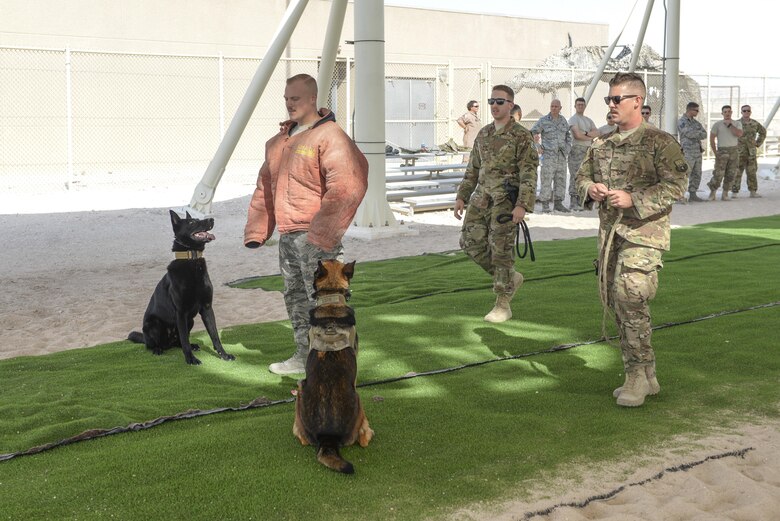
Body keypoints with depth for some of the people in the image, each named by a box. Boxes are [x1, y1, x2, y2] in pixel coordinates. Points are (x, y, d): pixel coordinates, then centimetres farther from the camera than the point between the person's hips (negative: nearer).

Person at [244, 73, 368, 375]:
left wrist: (322, 232, -28)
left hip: (316, 237, -9)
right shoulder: (280, 140, 15)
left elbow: (345, 188, -25)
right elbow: (265, 187, 22)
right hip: (288, 234, 9)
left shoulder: (329, 136, -14)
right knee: (294, 297, 17)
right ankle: (304, 356, 31)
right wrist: (256, 231, 17)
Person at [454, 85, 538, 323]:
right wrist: (462, 197, 12)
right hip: (481, 198, 7)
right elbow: (473, 169, 19)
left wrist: (522, 205, -22)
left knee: (501, 251, -4)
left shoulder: (521, 136, -7)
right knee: (471, 243, 3)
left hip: (505, 201, -7)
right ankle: (511, 278, 23)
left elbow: (529, 174, -12)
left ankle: (503, 305, 8)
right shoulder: (484, 134, 14)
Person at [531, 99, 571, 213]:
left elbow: (568, 136, 23)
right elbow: (532, 133, -2)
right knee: (547, 179, -9)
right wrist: (538, 147, -10)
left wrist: (567, 148, 12)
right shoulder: (543, 120, -2)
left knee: (561, 179, 6)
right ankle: (545, 205, -6)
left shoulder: (563, 120, 12)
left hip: (561, 155, 5)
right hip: (548, 154, -5)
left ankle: (558, 203, 14)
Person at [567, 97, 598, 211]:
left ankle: (579, 202, 11)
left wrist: (585, 133, -9)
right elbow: (577, 135, -15)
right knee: (575, 176, -11)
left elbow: (597, 133, 7)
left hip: (588, 150, 8)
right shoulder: (573, 119, -1)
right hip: (577, 149, -7)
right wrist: (590, 137, -2)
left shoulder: (589, 120, 22)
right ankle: (573, 203, -11)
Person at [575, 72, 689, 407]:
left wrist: (634, 199, -20)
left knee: (630, 297, -18)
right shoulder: (602, 144, 14)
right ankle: (646, 378, 20)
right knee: (615, 301, 8)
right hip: (609, 231, 7)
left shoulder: (659, 142, -6)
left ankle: (638, 375, -5)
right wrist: (591, 189, -4)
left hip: (643, 232, -7)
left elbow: (676, 185, -12)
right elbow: (582, 176, 20)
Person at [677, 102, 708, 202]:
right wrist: (699, 133, -4)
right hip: (688, 152, -8)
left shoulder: (695, 122, 16)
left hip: (697, 151, 8)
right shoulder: (681, 121, -8)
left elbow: (704, 135, 7)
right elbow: (689, 133, -22)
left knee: (697, 175, 9)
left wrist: (695, 134, -12)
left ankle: (692, 195, 14)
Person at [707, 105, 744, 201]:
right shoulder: (717, 124, 2)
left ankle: (725, 194, 10)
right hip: (722, 151, -2)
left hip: (734, 151, 2)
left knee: (730, 175, 2)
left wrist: (729, 124, -12)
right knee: (718, 174, -9)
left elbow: (739, 134, -13)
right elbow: (712, 139, 2)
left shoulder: (737, 124, 7)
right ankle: (712, 193, 6)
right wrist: (715, 152, -3)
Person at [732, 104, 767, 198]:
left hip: (751, 152, 3)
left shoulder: (755, 123, 5)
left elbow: (763, 132, 22)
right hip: (739, 152, -3)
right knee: (737, 173, -5)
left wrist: (758, 144, 12)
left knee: (752, 172, 5)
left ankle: (753, 192, 11)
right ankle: (734, 192, -1)